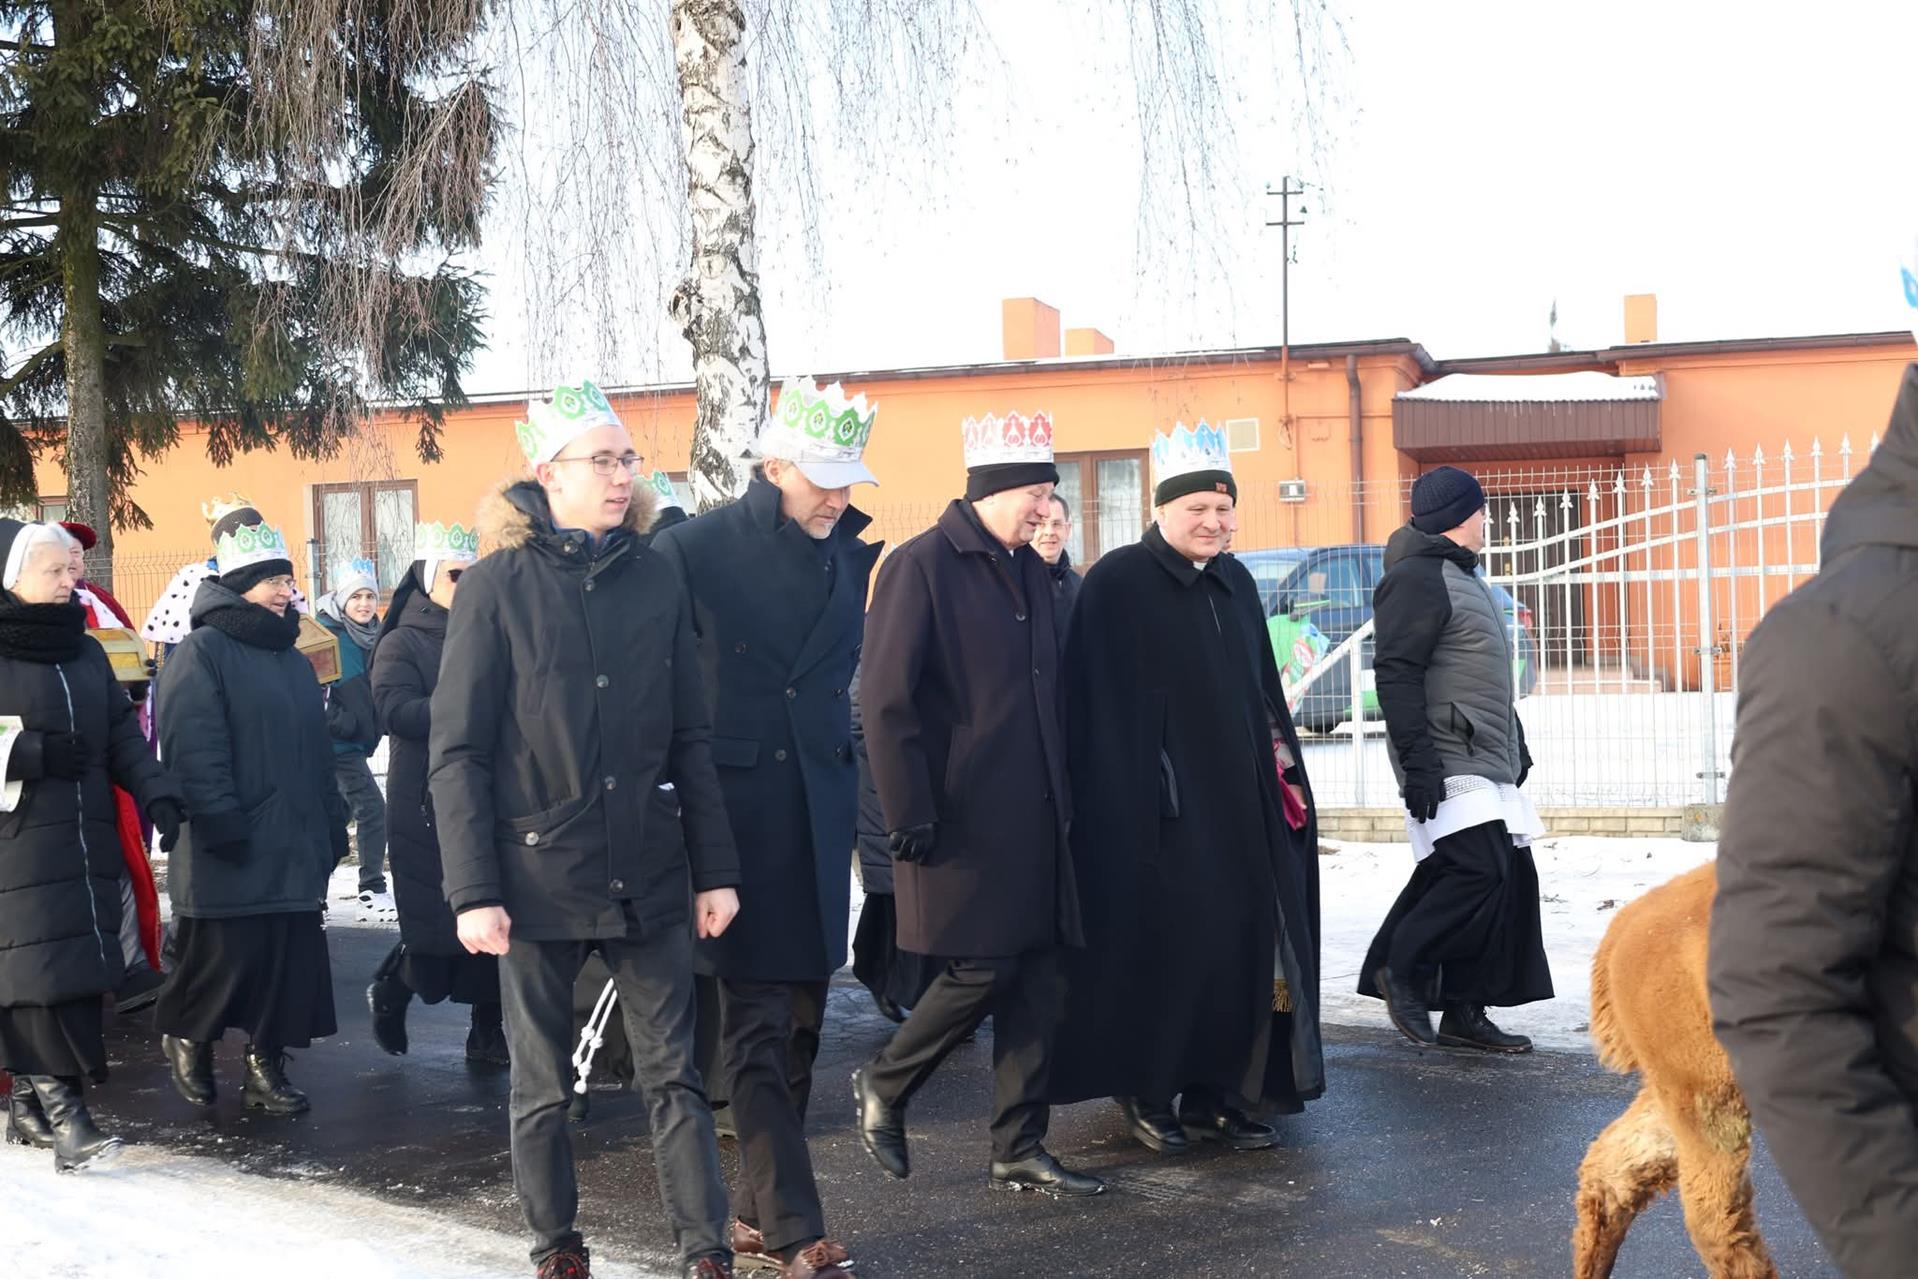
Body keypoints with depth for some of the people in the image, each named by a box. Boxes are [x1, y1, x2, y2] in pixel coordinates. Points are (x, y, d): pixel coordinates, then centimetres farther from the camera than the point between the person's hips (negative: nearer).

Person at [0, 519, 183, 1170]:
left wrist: (156, 792, -1)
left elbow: (122, 733, 14)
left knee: (79, 974, 4)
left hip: (86, 842, 6)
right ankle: (62, 1109, -11)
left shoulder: (85, 652, 16)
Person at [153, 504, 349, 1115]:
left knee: (293, 965, 5)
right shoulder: (202, 653, -7)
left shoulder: (294, 661, 19)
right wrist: (223, 826, -22)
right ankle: (187, 1038, 25)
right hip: (231, 857, -7)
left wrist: (332, 824, 18)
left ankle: (266, 1065, 17)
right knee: (225, 961, -1)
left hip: (295, 849, 7)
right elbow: (194, 751, -17)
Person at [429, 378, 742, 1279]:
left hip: (647, 872, 2)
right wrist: (473, 891, -12)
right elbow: (455, 752, -6)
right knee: (542, 1087, 10)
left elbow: (691, 738, 7)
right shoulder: (499, 585, -4)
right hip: (538, 875, -2)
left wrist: (715, 868, 3)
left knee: (673, 1075, 5)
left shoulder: (655, 578, 5)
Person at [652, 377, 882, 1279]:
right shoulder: (697, 548, -7)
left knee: (800, 1017, 10)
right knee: (756, 1025, -5)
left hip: (819, 811, 6)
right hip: (735, 805, -5)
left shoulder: (854, 556, 8)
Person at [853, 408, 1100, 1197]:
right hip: (963, 819, -7)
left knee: (1037, 982, 7)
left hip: (1032, 818, 7)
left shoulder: (1030, 572, 14)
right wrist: (909, 812, -16)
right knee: (983, 970, -5)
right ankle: (883, 1086, 20)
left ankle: (1019, 1152, 17)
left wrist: (1061, 793, 14)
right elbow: (886, 699, -14)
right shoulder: (922, 566, -10)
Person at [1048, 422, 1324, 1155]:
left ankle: (1217, 1092, 16)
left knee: (1237, 942, 6)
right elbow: (1105, 706, -12)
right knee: (1162, 944, -1)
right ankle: (1145, 1092, 13)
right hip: (1155, 804, -7)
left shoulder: (1236, 584, 13)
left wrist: (1285, 771, 15)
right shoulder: (1118, 583, -8)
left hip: (1238, 800, 7)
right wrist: (1132, 804, -17)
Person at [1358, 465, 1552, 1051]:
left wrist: (1515, 744, 28)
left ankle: (1463, 1013, 12)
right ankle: (1403, 967, 0)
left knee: (1512, 880, 6)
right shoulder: (1415, 578, -10)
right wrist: (1417, 763, -23)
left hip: (1486, 764, 10)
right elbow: (1396, 675, -18)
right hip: (1447, 768, -10)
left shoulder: (1463, 577, 22)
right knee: (1482, 873, -18)